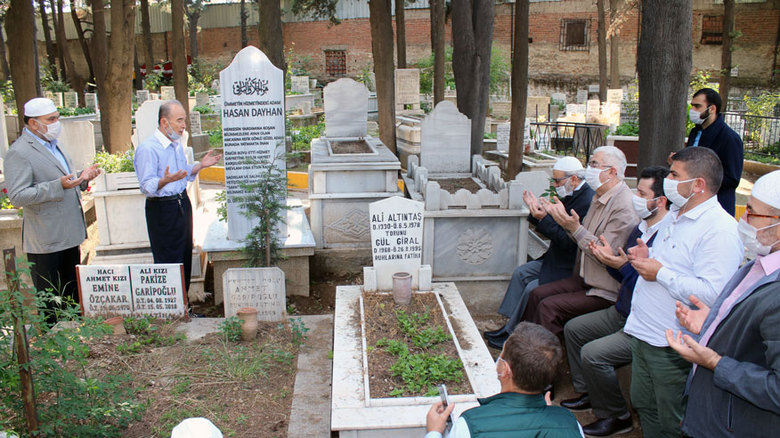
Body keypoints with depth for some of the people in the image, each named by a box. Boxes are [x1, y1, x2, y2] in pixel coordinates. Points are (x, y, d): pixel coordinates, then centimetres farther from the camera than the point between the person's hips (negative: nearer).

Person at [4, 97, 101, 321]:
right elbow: (17, 196, -21)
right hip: (45, 241, -8)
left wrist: (82, 177, 5)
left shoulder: (53, 144, 15)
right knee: (49, 301, 4)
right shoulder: (19, 152, -14)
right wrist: (59, 185, -28)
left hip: (69, 234, 9)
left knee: (73, 293, 17)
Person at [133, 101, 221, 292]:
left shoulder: (177, 145, 13)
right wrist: (165, 180, -38)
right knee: (169, 263, -3)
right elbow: (147, 186, -20)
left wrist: (200, 165, 9)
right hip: (162, 210, -8)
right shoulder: (147, 148, -15)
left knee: (185, 258, 14)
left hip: (183, 204, 9)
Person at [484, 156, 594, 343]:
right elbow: (553, 230, 11)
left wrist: (544, 219, -28)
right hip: (557, 258, 10)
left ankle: (512, 332, 1)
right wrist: (538, 211, -3)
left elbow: (569, 242, -27)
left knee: (533, 289, -17)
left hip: (571, 268, -10)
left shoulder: (588, 202, -24)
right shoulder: (571, 196, 6)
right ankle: (511, 324, 10)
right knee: (521, 273, 6)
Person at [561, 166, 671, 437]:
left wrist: (624, 265, -28)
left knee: (593, 353, -23)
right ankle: (588, 394, 29)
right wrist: (609, 259, -3)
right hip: (621, 312, 11)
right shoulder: (641, 229, 7)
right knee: (573, 329, 16)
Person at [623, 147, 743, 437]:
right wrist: (647, 259, 5)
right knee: (643, 406, 22)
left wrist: (661, 273, -22)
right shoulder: (677, 217, 12)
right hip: (643, 334, 9)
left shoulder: (719, 229, -20)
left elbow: (712, 294, -30)